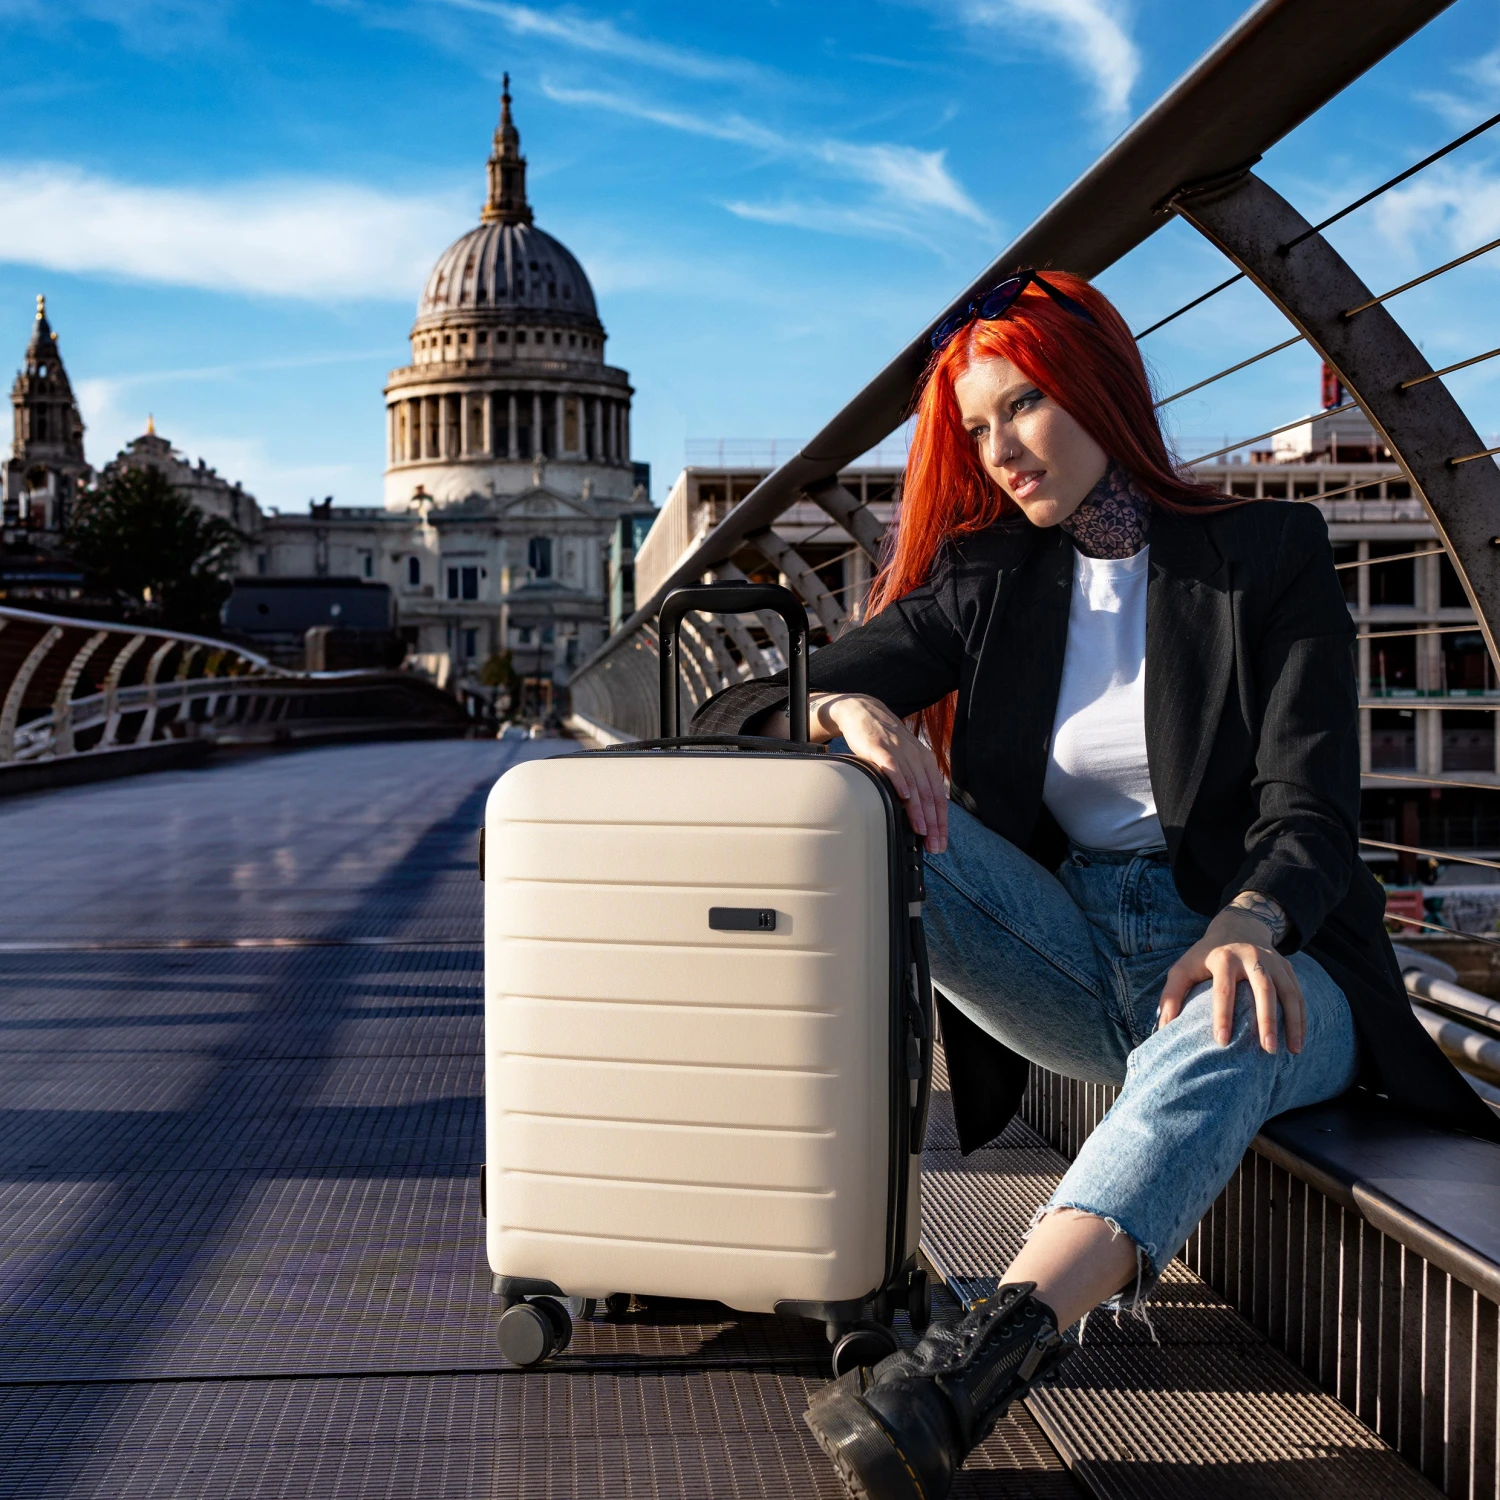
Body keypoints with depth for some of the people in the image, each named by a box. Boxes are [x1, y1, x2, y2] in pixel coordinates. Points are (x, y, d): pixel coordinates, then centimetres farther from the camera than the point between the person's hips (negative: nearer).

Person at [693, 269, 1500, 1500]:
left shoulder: (1270, 556, 0)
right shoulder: (988, 579, 9)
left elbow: (1312, 807, -11)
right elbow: (757, 706, 0)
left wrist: (1250, 925, -34)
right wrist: (849, 710, -25)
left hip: (1258, 963, -3)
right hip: (1077, 957, 3)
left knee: (1215, 1043, -39)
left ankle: (979, 1364, -58)